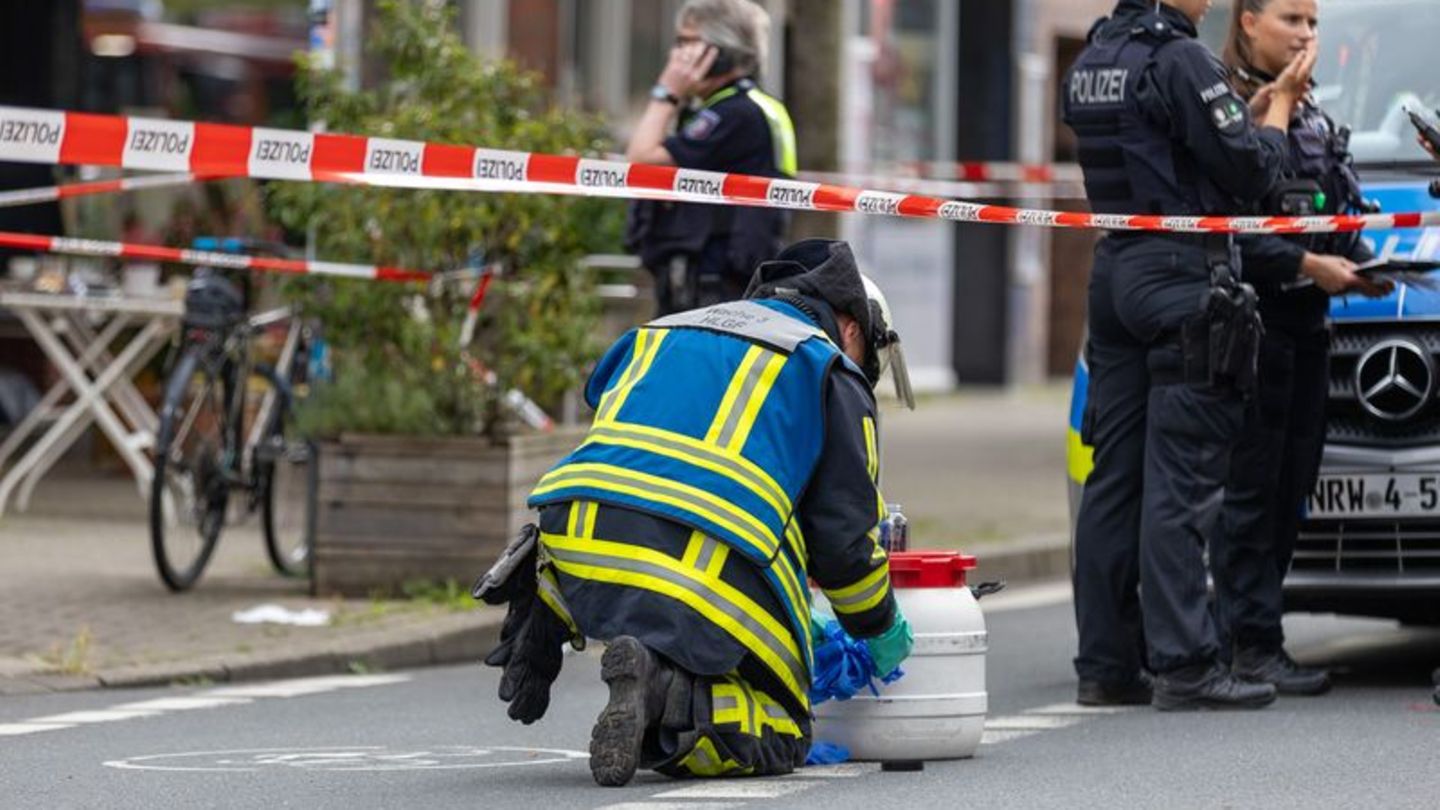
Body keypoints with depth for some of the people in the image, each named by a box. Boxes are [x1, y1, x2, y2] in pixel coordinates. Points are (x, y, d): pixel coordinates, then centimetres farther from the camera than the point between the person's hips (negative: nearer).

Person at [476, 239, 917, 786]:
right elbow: (843, 537, 9)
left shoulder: (659, 333, 31)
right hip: (707, 585, -6)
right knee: (779, 737, 8)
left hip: (575, 554, 6)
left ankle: (543, 607, 12)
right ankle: (668, 695, -21)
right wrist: (881, 628, 28)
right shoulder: (832, 371, 12)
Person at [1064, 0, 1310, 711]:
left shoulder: (1091, 62, 14)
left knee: (1114, 476, 9)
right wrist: (1280, 106, 4)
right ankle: (1182, 665, -8)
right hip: (1184, 276, -8)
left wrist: (1259, 102, 16)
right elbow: (1247, 172, -13)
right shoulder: (1181, 59, -13)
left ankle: (1104, 664, 11)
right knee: (1179, 482, -8)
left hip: (1115, 274, 8)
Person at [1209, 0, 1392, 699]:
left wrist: (1358, 266, 4)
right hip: (1250, 319, -9)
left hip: (1307, 323, 9)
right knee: (1250, 487, -8)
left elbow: (1337, 217, 23)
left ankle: (1246, 631, 11)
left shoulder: (1311, 116, 19)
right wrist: (1306, 264, -19)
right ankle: (1252, 644, -7)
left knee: (1291, 488, 7)